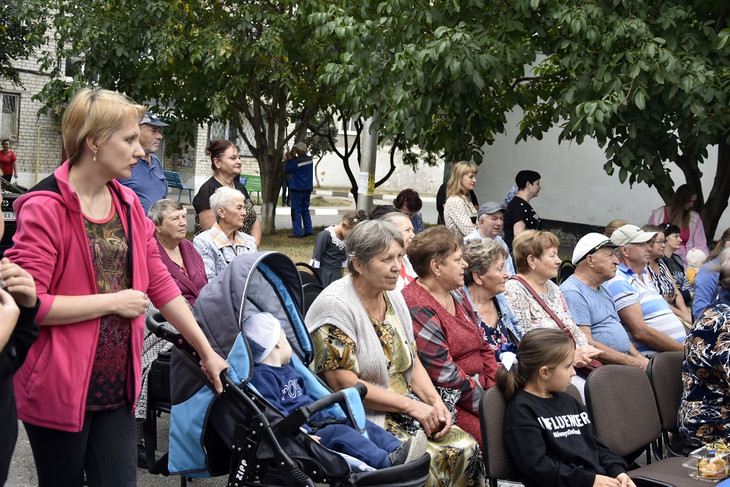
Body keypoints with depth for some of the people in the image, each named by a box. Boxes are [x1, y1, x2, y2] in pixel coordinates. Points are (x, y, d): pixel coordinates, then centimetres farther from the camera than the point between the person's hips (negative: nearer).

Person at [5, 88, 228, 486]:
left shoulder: (129, 204, 8)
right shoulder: (45, 208, -14)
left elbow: (160, 284, 12)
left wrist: (207, 352, 12)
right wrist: (113, 301, -16)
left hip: (117, 385, 6)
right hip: (60, 390, -6)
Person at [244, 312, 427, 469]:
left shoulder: (287, 369, 24)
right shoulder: (261, 376, -11)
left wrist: (325, 416, 25)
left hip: (319, 421, 11)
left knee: (363, 425, 0)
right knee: (340, 433, -29)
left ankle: (397, 449, -15)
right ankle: (387, 462, -41)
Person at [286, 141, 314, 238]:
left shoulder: (297, 161, -18)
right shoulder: (309, 159, 1)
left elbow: (288, 170, -3)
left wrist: (289, 159, 4)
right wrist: (294, 157, 5)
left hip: (297, 189, -7)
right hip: (308, 188, 7)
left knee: (296, 210, -1)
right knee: (305, 210, 16)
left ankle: (297, 232, -2)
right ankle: (308, 230, 16)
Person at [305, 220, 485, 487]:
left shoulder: (393, 297, 10)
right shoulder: (334, 305, -15)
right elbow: (344, 384, -20)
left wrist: (435, 402, -5)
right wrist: (411, 405, -19)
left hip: (405, 409, 8)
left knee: (466, 447, -12)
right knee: (425, 461, -27)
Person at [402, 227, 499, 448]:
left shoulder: (456, 295, 15)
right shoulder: (418, 310, -15)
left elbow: (483, 345, 19)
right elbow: (444, 374, -18)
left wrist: (495, 388, 5)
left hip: (480, 387, 9)